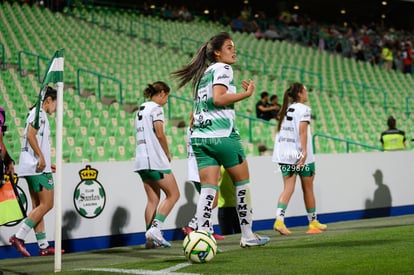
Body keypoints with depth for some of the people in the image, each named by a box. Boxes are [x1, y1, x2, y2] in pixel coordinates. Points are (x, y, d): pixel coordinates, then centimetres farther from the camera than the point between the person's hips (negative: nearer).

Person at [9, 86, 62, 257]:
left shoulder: (38, 114, 22)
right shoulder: (39, 112, -7)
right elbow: (30, 135, -19)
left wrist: (47, 163, 25)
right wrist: (41, 157, -22)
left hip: (36, 167, 10)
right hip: (38, 168, -10)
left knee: (38, 206, 8)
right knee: (47, 204, -9)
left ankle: (43, 246, 10)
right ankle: (19, 237, -12)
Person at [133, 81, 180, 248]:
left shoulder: (141, 109, 20)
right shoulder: (156, 108, -5)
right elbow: (160, 134, -14)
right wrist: (168, 155, 0)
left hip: (141, 159, 8)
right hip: (155, 160, -8)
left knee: (153, 199, 7)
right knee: (173, 194, -2)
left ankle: (150, 238, 2)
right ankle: (155, 228, -14)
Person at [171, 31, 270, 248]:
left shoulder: (202, 74, 22)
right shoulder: (222, 68, -2)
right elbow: (218, 98, -17)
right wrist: (246, 93, -13)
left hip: (199, 137, 7)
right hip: (222, 135, -7)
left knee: (208, 189, 1)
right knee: (242, 182, 8)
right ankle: (247, 236, 13)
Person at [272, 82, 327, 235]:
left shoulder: (286, 109, 15)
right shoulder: (303, 109, -6)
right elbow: (302, 131, -17)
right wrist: (304, 151, -23)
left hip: (285, 154, 5)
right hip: (300, 153, -5)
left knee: (288, 188, -1)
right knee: (308, 189, 8)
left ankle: (279, 219, -20)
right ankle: (313, 222, 20)